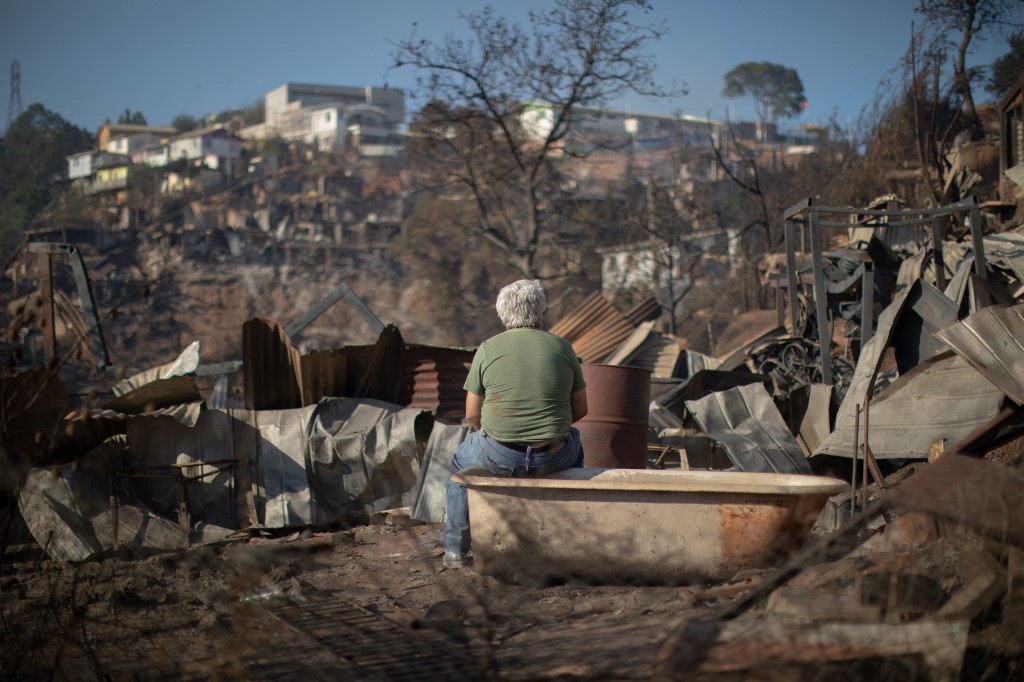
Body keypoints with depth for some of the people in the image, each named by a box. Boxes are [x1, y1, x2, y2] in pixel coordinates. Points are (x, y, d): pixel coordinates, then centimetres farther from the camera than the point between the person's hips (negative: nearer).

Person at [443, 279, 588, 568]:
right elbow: (580, 409, 10)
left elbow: (472, 414, 3)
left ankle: (455, 549, 30)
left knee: (460, 462, 32)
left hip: (499, 457, -1)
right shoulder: (562, 347, 5)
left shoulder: (488, 349, 1)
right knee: (574, 442, 37)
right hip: (553, 459, 2)